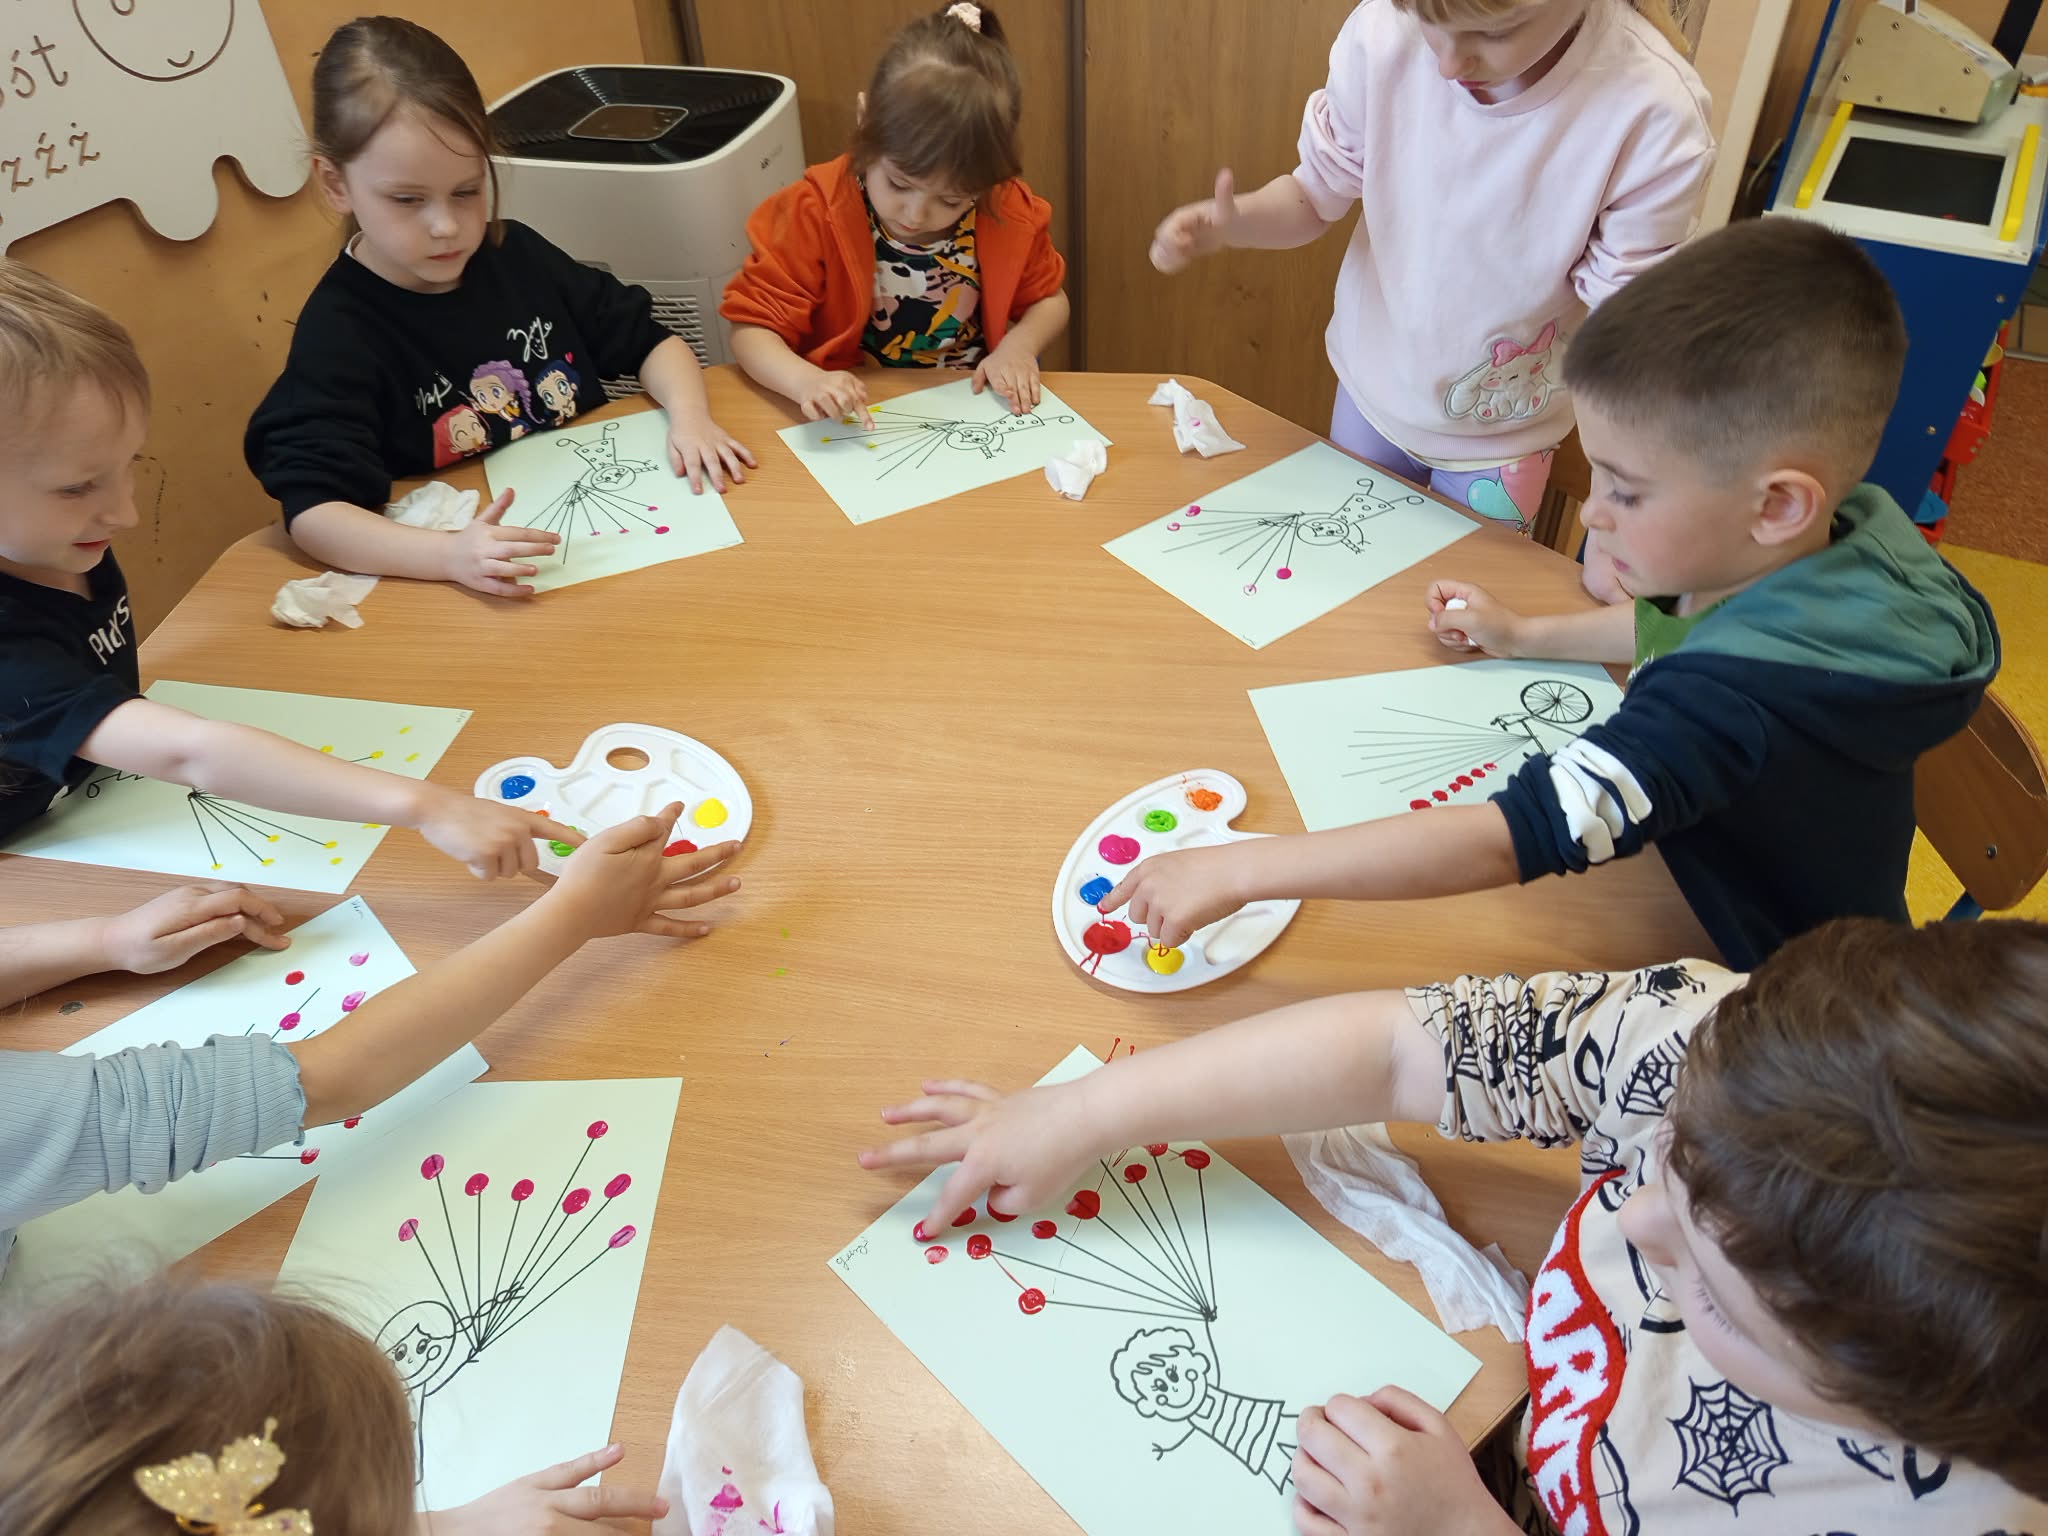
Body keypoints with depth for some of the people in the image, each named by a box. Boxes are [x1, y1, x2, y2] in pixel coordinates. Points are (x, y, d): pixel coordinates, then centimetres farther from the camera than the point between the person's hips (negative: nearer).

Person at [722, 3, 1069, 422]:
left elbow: (1048, 300, 10)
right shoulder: (815, 213, -13)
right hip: (856, 422, -1)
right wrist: (807, 382, -30)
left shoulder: (1010, 214, -7)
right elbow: (752, 329, -11)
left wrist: (1019, 345, -11)